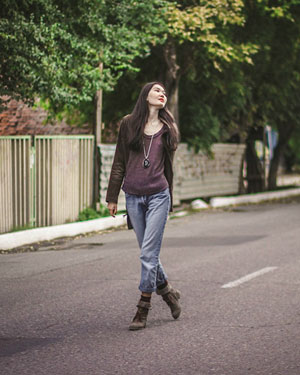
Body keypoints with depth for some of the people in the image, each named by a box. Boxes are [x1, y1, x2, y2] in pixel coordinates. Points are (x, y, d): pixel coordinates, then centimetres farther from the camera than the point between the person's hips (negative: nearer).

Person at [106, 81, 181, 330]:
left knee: (149, 253, -8)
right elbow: (119, 163, 7)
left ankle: (143, 309, -3)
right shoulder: (129, 124, 5)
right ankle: (167, 291, 29)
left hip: (158, 195, -1)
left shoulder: (168, 129, 8)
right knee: (149, 252, 8)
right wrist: (112, 197, 5)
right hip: (133, 197, 1)